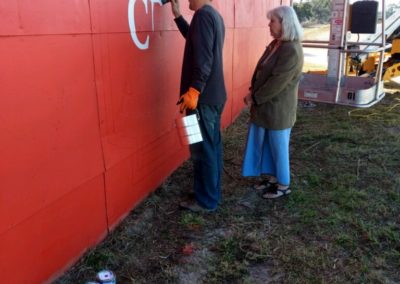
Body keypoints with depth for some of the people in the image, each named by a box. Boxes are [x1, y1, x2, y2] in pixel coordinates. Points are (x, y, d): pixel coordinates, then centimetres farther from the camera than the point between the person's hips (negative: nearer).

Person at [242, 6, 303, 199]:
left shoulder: (291, 50, -21)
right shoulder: (275, 44, 7)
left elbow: (277, 82, -24)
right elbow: (260, 70, 12)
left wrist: (254, 98, -16)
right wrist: (252, 91, -1)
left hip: (278, 109, -8)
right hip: (265, 105, 9)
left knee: (278, 147, 5)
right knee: (264, 144, 18)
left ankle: (283, 185, 22)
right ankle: (270, 176, 34)